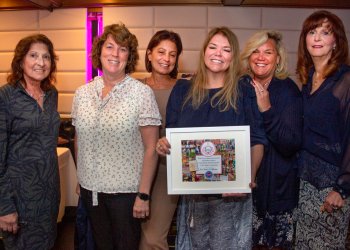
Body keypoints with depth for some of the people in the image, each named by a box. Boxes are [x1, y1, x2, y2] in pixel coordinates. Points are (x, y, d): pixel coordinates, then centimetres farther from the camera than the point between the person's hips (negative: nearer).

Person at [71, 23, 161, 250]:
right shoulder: (82, 93, 2)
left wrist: (144, 195, -13)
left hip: (126, 192, -4)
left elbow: (151, 149, -12)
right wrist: (81, 180, 13)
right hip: (90, 189, 4)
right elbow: (79, 140, 12)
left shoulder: (142, 93, -11)